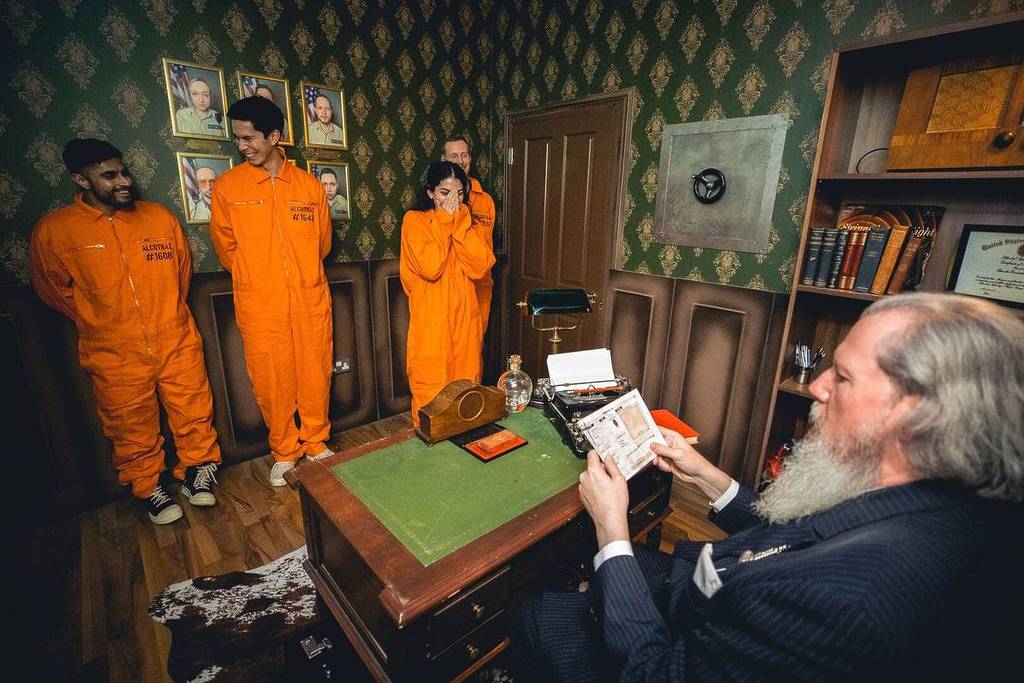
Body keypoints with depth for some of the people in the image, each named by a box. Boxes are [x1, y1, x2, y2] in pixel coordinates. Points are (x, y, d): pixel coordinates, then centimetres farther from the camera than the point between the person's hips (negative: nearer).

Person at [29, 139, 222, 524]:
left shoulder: (159, 217, 0)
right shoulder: (52, 231, -5)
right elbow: (52, 289, 8)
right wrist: (96, 321, 12)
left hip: (177, 345, 1)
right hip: (115, 358, -1)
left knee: (194, 417, 9)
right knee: (134, 434, 12)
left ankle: (197, 473, 30)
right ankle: (149, 489, 33)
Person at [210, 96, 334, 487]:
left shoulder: (309, 185, 4)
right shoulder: (227, 186, 1)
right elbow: (226, 249, 9)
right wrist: (257, 276, 13)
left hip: (310, 299, 1)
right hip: (260, 306, -1)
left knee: (315, 374, 8)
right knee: (272, 381, 6)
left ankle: (316, 443, 29)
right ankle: (284, 452, 26)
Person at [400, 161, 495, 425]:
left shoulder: (466, 221, 10)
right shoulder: (414, 220, -3)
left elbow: (481, 266, -7)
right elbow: (430, 268, -19)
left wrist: (460, 223, -10)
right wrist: (445, 222, -12)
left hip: (465, 316, 4)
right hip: (431, 320, -4)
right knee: (430, 390, 4)